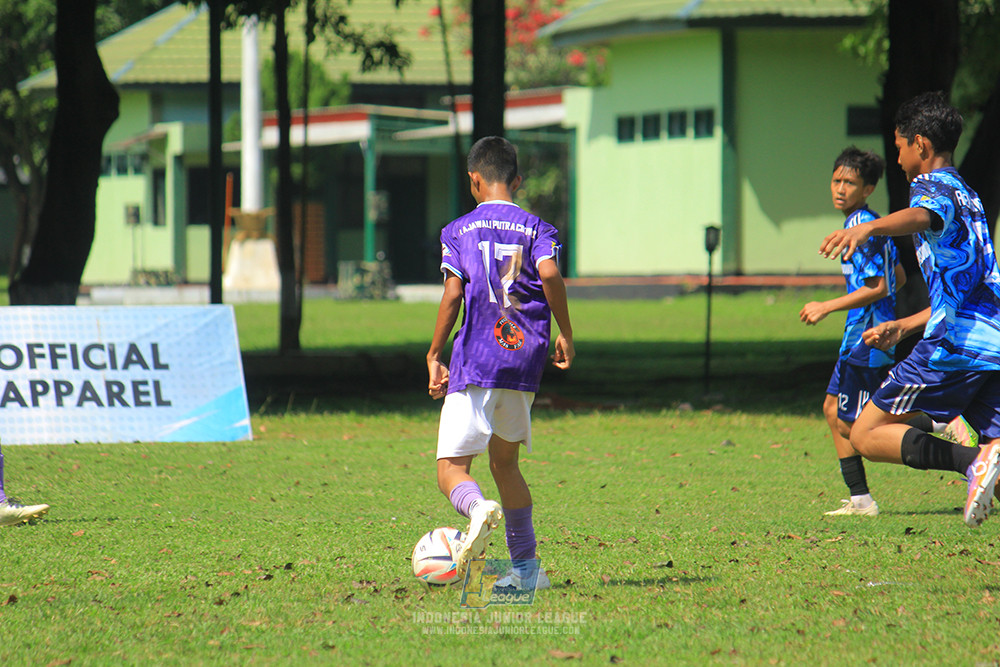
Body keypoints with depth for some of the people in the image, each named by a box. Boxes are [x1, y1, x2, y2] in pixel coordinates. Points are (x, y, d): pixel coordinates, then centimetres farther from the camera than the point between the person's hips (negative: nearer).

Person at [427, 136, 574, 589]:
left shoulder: (459, 230, 6)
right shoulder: (537, 229, 10)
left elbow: (453, 294, -4)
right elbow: (549, 274, -10)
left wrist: (434, 356, 3)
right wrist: (566, 335, -1)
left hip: (474, 364, -3)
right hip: (524, 364, 3)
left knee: (451, 468, -4)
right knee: (504, 462, 21)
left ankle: (479, 508, -39)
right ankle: (526, 568, 19)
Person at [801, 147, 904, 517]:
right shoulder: (871, 224, 13)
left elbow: (878, 287, -22)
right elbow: (899, 277, 22)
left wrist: (827, 307, -18)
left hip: (867, 339, -10)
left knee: (850, 425, -5)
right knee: (834, 410, 14)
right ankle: (860, 499, 14)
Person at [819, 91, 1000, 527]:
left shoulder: (932, 187, -1)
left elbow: (925, 216, -28)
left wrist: (870, 228, -47)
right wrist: (903, 327, 43)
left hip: (953, 344, -8)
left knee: (866, 435, 0)